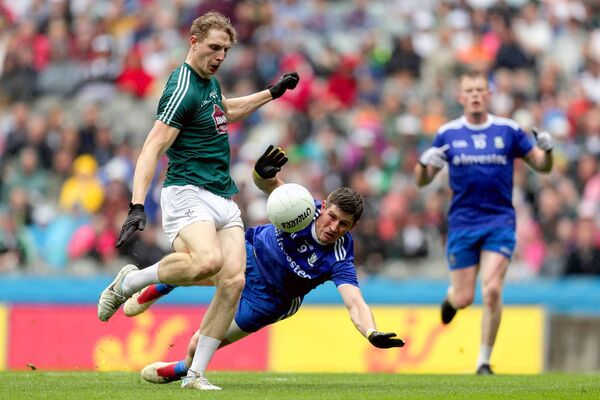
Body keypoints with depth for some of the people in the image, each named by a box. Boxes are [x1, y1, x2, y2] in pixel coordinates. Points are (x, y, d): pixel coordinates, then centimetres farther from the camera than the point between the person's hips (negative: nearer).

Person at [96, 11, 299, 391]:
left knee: (233, 281, -9)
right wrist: (138, 205, -29)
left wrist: (272, 93, 43)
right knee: (208, 260, -35)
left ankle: (196, 375, -4)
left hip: (224, 200, 9)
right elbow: (153, 147, -20)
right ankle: (128, 282, -9)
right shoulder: (183, 89, -13)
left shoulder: (210, 82, 16)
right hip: (188, 195, -9)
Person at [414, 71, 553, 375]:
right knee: (464, 299, 1)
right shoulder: (448, 134, 2)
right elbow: (422, 181, 5)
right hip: (462, 222, 1)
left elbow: (542, 166, 7)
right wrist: (424, 163, -18)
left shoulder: (508, 130, 1)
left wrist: (546, 149, -16)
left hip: (500, 221, -1)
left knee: (492, 290, -17)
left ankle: (484, 361, -3)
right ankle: (451, 296, 41)